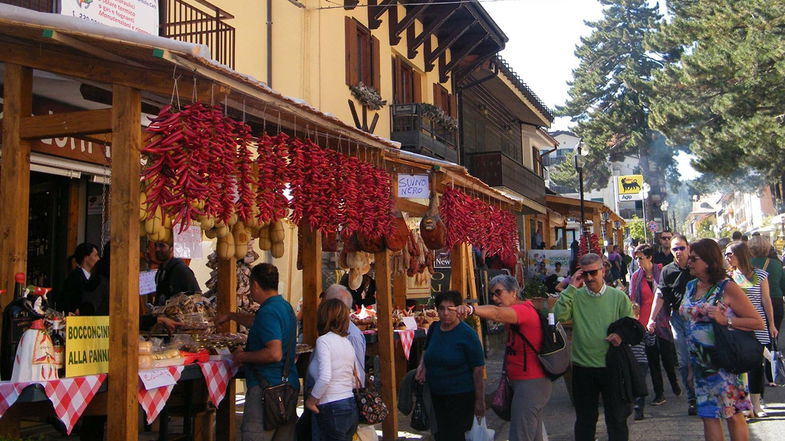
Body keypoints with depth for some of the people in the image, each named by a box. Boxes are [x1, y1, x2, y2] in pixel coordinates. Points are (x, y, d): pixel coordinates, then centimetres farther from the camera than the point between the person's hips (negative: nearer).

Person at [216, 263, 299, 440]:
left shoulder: (268, 311, -17)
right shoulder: (285, 306, 13)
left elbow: (274, 353, -27)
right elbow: (256, 321, 34)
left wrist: (243, 356, -13)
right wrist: (230, 316, 45)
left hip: (266, 387, -10)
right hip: (288, 385, 10)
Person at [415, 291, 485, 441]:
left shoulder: (467, 334, -16)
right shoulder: (434, 328, 2)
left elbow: (478, 369, -15)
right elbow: (427, 349, 23)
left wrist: (480, 400, -14)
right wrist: (422, 365, 2)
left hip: (461, 397, -6)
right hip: (436, 395, 6)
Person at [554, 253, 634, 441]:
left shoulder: (619, 297, -1)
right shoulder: (575, 297, -1)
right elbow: (558, 316, -17)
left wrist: (622, 336, -19)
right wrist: (571, 288, -17)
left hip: (612, 368, -1)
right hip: (582, 369, 1)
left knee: (617, 419, 10)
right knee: (585, 420, 16)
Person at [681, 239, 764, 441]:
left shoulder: (727, 288, -11)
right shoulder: (691, 286, 9)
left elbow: (758, 322, -12)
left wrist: (725, 320, -23)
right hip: (700, 363, 6)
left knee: (733, 414, 3)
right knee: (708, 415, 8)